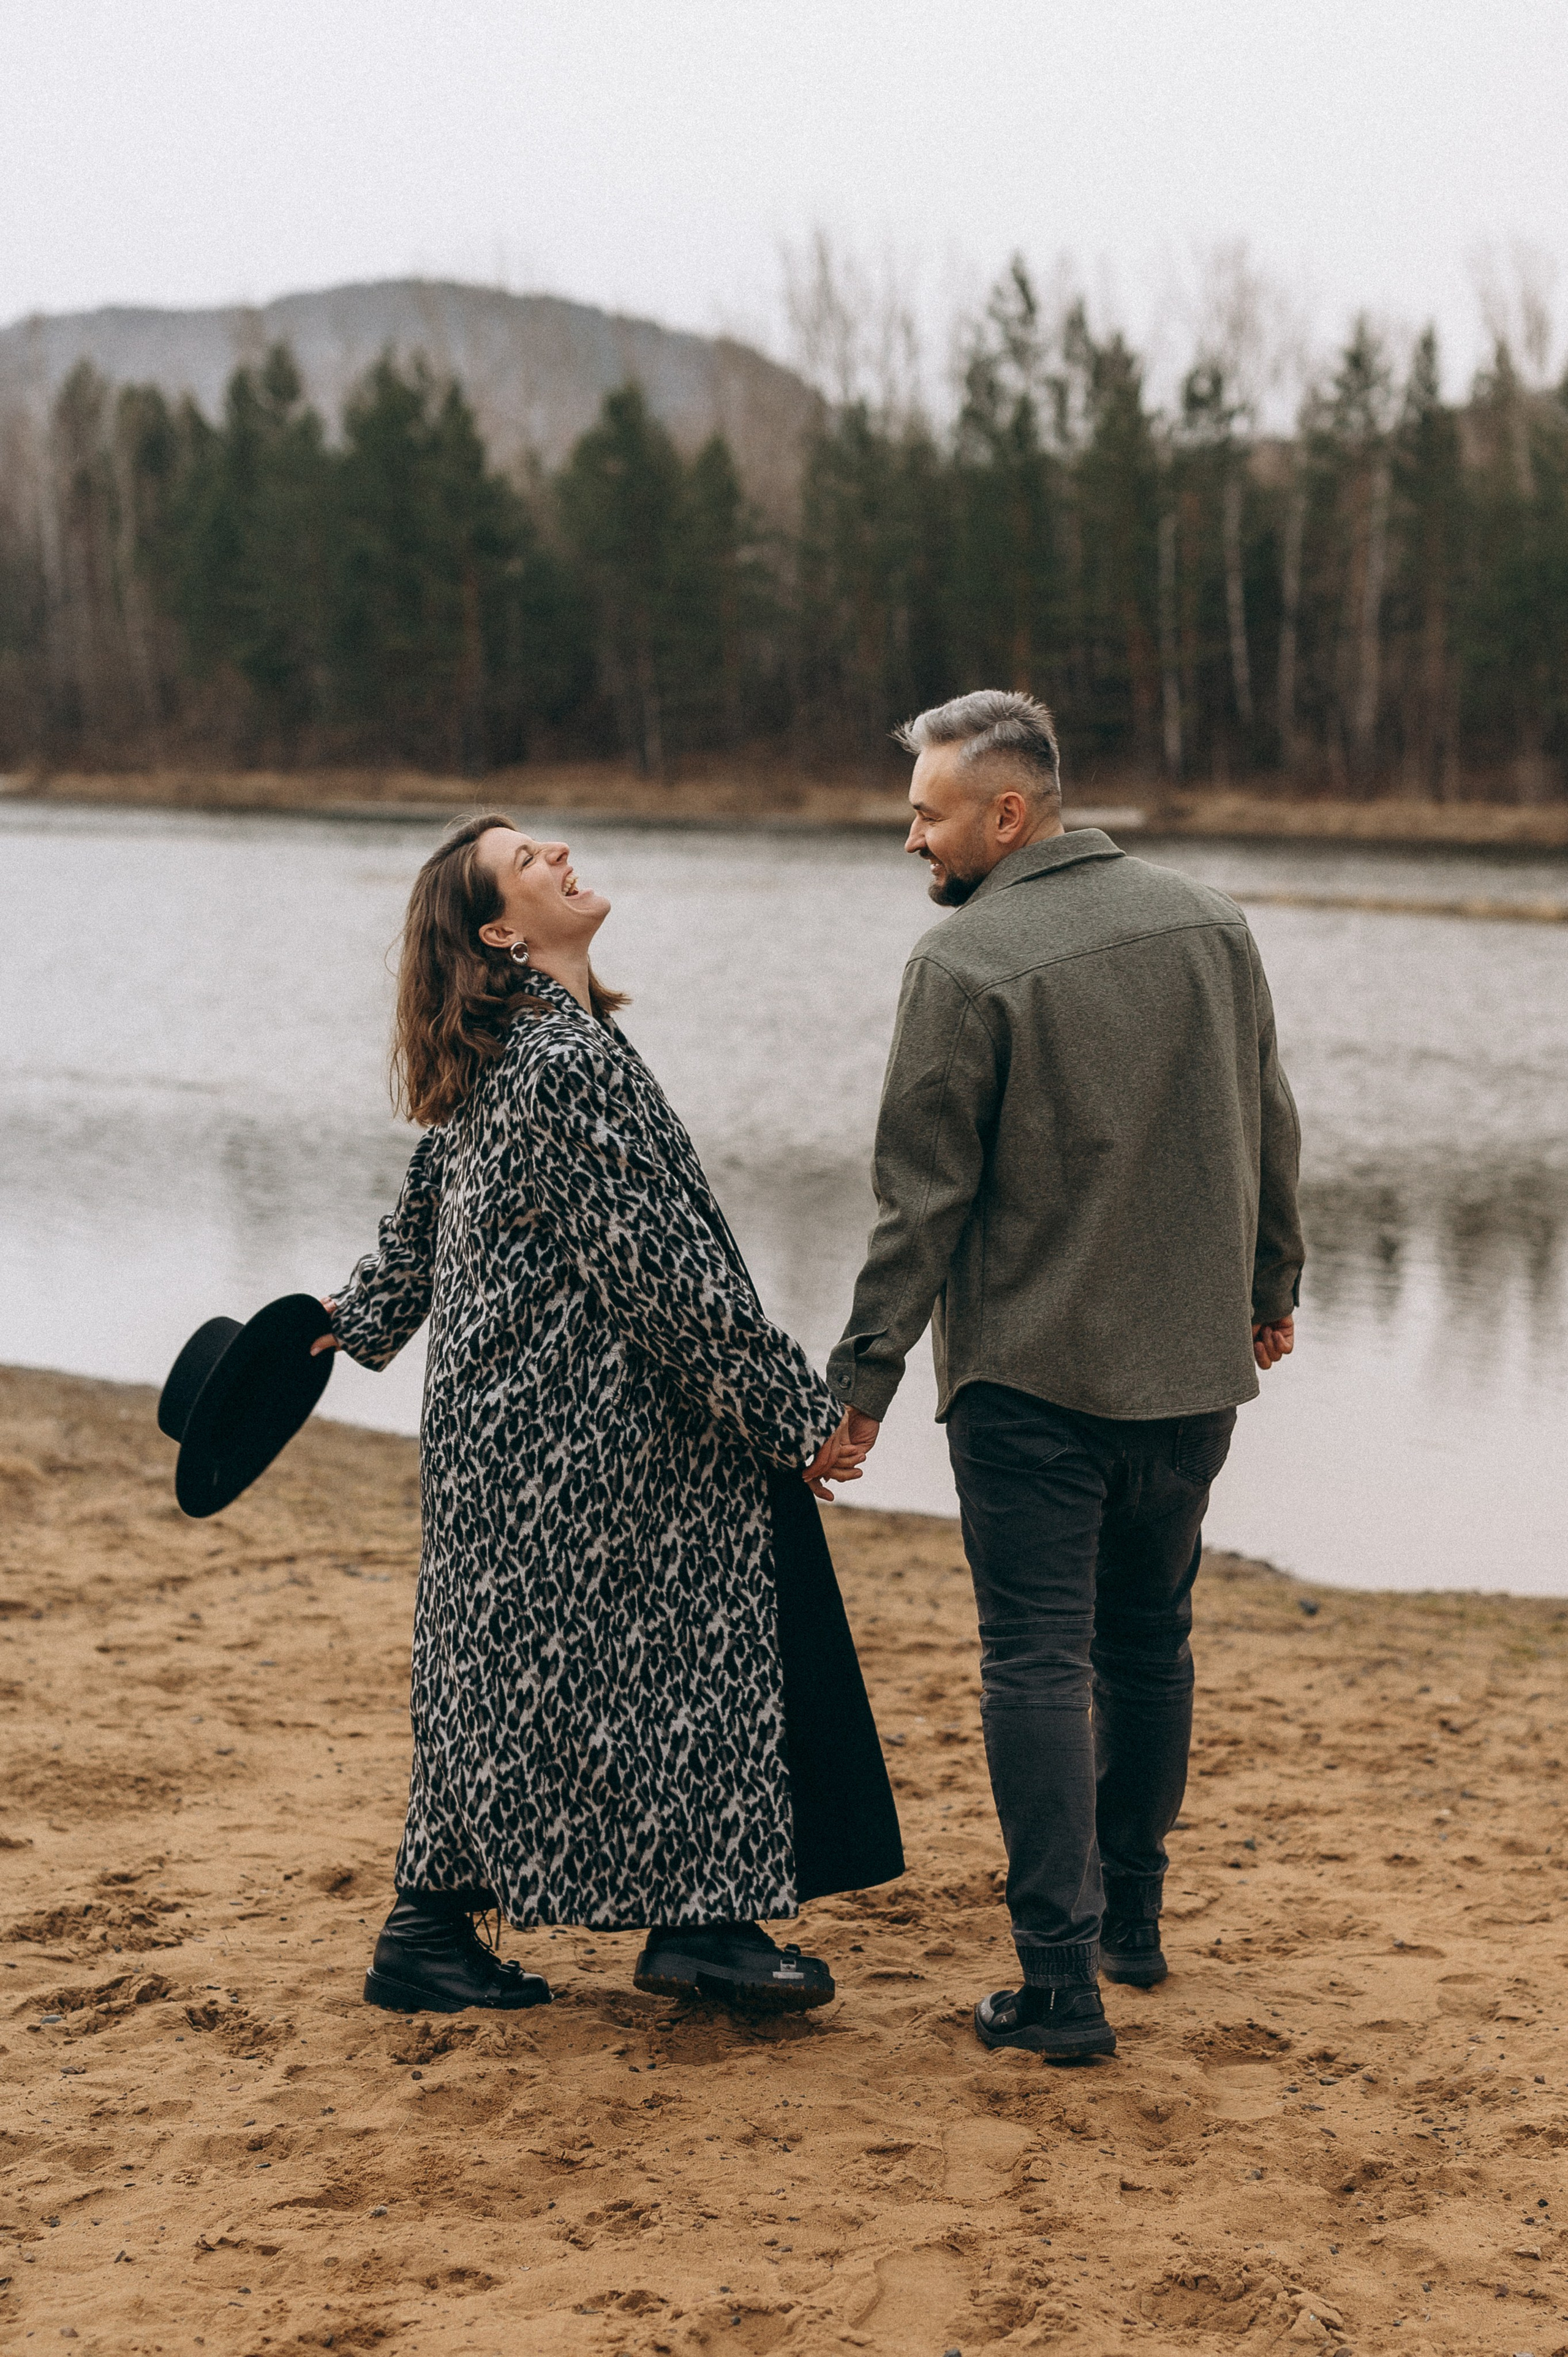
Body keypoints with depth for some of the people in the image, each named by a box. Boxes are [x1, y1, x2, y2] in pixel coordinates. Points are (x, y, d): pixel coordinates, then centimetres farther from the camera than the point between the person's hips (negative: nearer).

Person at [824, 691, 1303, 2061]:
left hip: (1030, 1376, -6)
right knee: (1150, 1644, 18)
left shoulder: (966, 966, -13)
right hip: (1194, 1365, 6)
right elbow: (1269, 1132, 13)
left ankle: (1062, 1979, -3)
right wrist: (1268, 1289, 26)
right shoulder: (1210, 924, 5)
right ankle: (1130, 1918, 31)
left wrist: (867, 1374, -7)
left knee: (1040, 1665, -2)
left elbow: (925, 1195, -13)